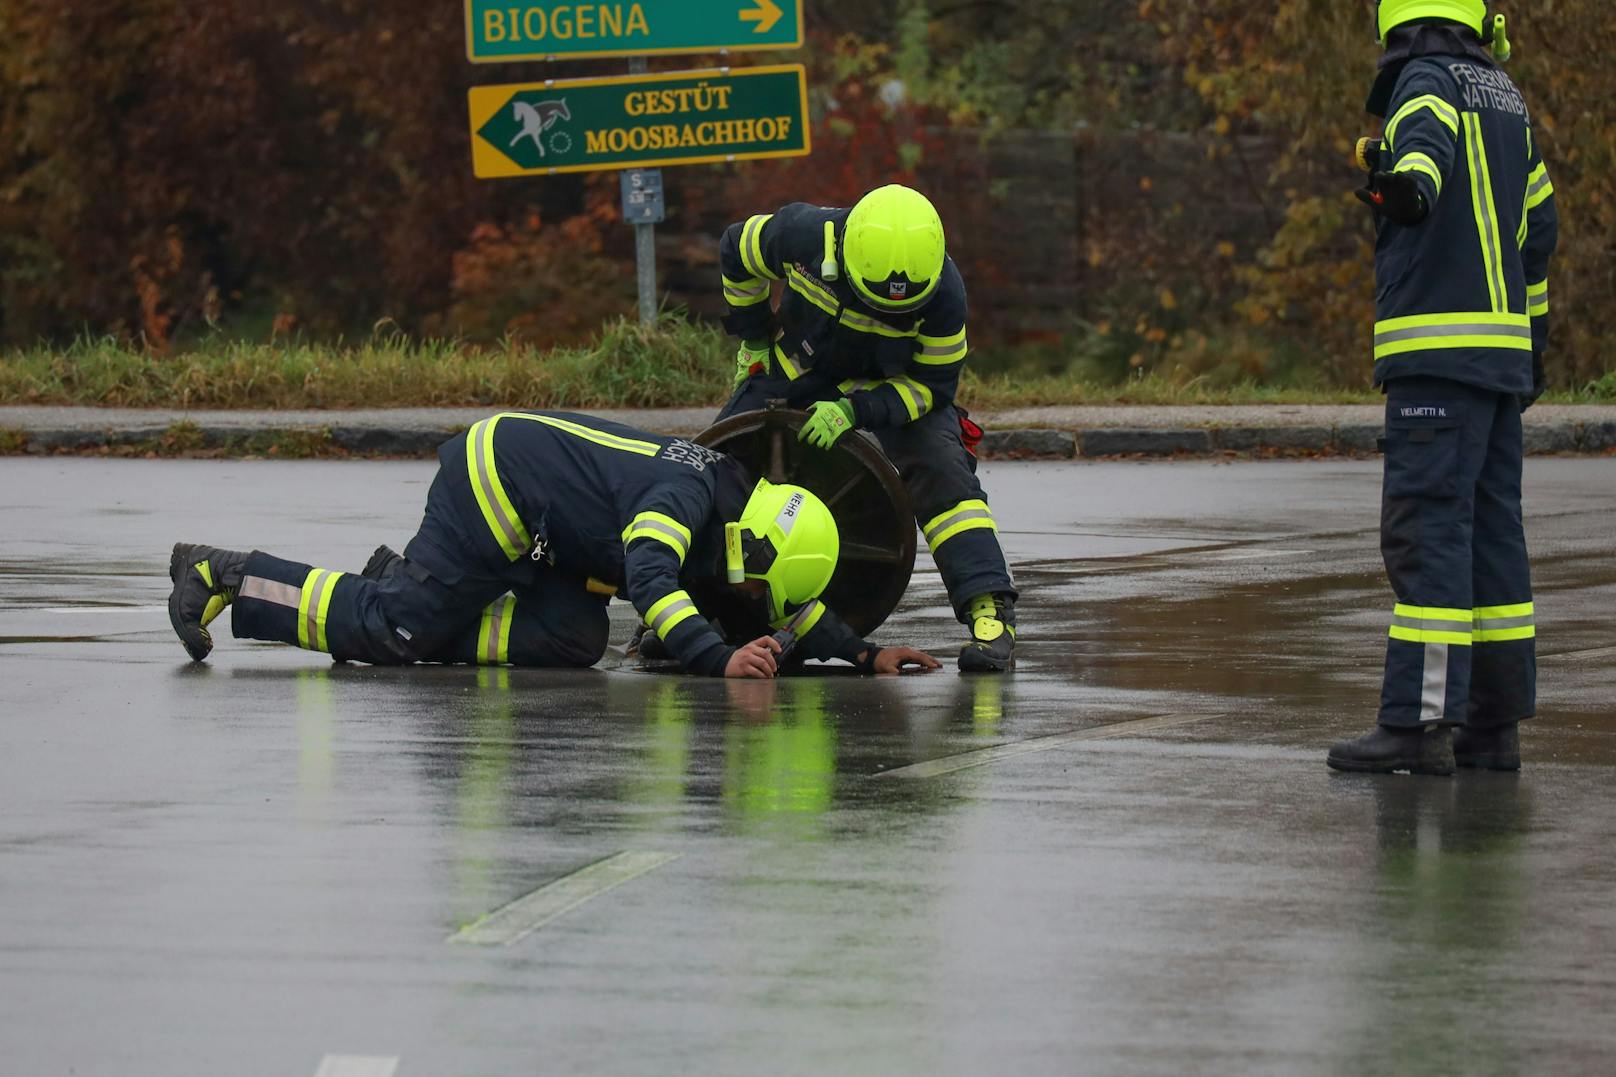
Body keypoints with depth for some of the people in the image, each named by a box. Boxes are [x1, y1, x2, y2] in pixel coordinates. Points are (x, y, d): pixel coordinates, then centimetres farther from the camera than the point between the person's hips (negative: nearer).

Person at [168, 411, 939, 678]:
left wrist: (863, 653, 6)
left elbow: (790, 604, 15)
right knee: (391, 633, -8)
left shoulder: (736, 504, 3)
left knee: (571, 641, -3)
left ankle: (403, 584, 9)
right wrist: (718, 660, -50)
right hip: (492, 487, -10)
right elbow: (651, 580, -42)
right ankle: (228, 578, 4)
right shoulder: (683, 498, -25)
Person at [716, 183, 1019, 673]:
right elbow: (736, 251, -9)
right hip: (796, 370, 2)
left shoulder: (943, 292, -34)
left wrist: (855, 411, -36)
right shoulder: (805, 234, -33)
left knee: (941, 472, -24)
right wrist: (754, 339, -3)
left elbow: (933, 383, -23)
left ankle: (990, 611, -22)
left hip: (894, 383, -2)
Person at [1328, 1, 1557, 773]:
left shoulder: (1428, 81, -6)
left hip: (1439, 349, -8)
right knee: (1489, 530, 10)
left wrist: (1409, 182, -54)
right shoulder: (1504, 97, 18)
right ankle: (1493, 724, 11)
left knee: (1425, 528, -11)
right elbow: (1538, 229, 26)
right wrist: (1532, 336, 37)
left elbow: (1428, 136, -32)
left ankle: (1419, 722, -17)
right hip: (1501, 350, 8)